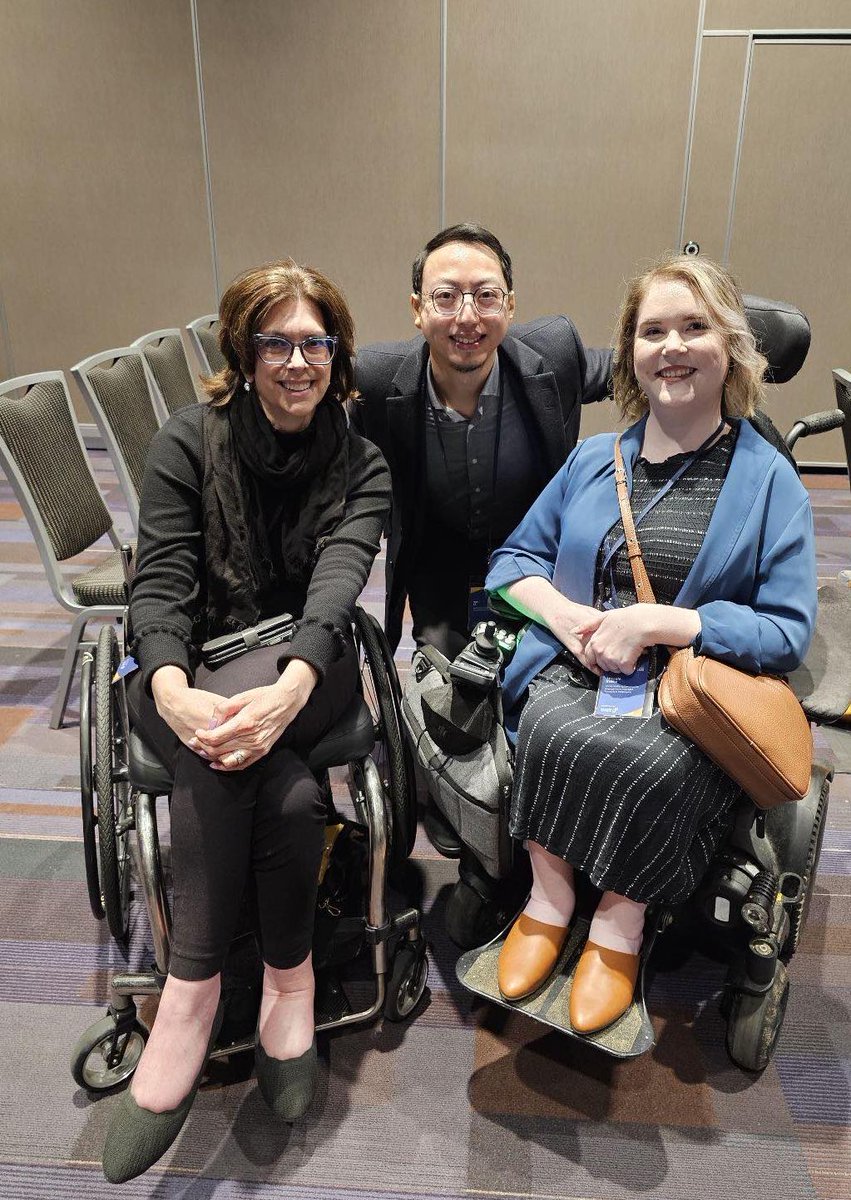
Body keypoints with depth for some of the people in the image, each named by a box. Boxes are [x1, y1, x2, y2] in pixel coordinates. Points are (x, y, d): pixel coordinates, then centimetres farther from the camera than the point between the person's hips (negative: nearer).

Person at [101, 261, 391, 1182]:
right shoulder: (189, 442, 0)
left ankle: (191, 994, -17)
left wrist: (288, 686, -38)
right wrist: (171, 689, -32)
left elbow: (336, 583, -16)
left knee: (222, 758, -33)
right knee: (289, 795, -33)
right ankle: (288, 977, -15)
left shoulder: (361, 465, 2)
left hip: (304, 671, 1)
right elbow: (158, 584, -10)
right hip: (192, 670, 0)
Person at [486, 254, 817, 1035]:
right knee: (553, 734, -30)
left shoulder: (770, 480, 2)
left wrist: (658, 622, -16)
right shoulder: (593, 460, 14)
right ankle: (550, 897, -8)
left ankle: (618, 924, -7)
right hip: (572, 672, 3)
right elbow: (515, 557, 15)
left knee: (655, 764, -33)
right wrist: (565, 615, -7)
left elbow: (788, 631, -4)